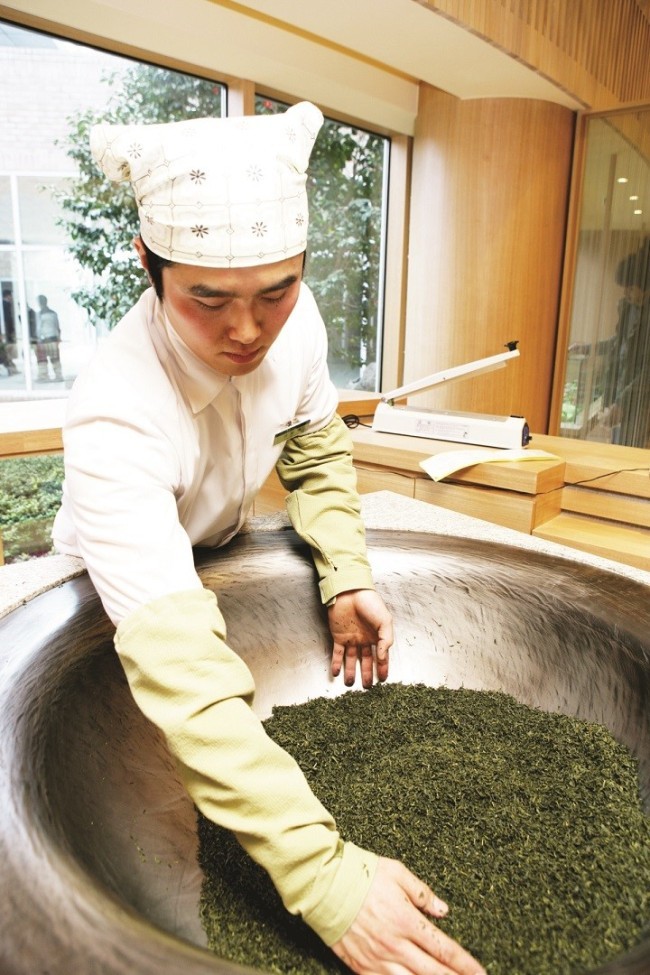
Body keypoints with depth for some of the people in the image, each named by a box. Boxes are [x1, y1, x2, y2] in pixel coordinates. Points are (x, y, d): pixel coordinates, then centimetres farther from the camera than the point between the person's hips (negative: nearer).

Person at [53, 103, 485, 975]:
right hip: (120, 593, -4)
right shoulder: (117, 414, -44)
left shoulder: (295, 316, -25)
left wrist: (346, 576, -19)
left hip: (222, 553, 5)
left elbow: (316, 449, -7)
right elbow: (175, 663, -51)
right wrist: (323, 871, -55)